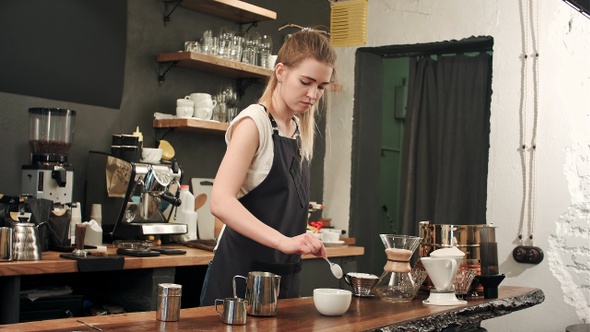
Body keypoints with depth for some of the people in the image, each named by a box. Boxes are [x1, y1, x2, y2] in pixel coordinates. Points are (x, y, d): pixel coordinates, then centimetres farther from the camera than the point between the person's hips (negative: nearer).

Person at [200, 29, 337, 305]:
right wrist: (283, 241, -33)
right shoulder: (254, 122, -12)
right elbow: (221, 202, -24)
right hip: (242, 271, -7)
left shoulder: (300, 129, 11)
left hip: (284, 275, 7)